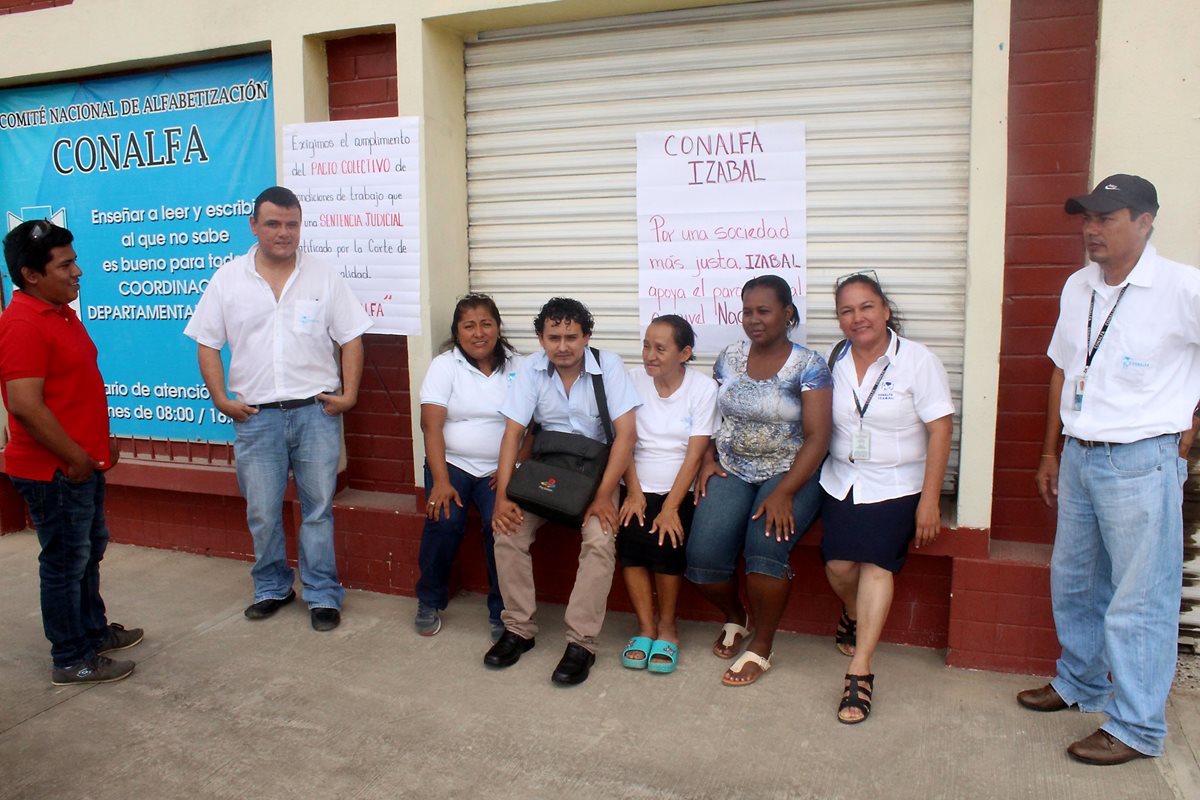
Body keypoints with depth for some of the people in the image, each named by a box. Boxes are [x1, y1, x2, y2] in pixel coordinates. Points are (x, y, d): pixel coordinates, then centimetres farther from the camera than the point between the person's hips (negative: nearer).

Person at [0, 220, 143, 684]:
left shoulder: (60, 311, 10)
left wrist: (100, 441, 17)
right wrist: (74, 457, -19)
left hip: (83, 463, 10)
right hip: (53, 471, -10)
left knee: (89, 551, 22)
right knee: (65, 561, 3)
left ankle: (94, 630, 38)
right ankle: (71, 660, 16)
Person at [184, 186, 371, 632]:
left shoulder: (324, 277, 3)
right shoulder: (228, 279, 5)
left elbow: (351, 339, 3)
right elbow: (207, 344, 6)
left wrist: (348, 395, -6)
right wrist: (221, 399, -3)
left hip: (316, 411, -1)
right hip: (256, 415, 1)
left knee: (318, 508, 6)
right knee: (262, 513, 9)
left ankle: (323, 595, 18)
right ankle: (272, 588, 29)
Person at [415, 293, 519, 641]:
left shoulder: (516, 367, 5)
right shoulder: (445, 365, 2)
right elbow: (431, 425, -7)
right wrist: (440, 481, -17)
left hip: (498, 469, 0)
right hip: (452, 463, 0)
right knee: (445, 520, -25)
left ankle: (502, 612, -6)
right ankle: (429, 601, 2)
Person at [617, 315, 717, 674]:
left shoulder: (703, 388, -5)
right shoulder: (633, 380, 2)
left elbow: (694, 454, -9)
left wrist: (670, 508, -15)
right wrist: (634, 493, -10)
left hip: (680, 489, -2)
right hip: (638, 486, 2)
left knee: (665, 542, -25)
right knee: (629, 539, -23)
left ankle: (667, 627, 0)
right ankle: (646, 628, -4)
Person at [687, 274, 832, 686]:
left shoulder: (808, 366, -7)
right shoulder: (729, 357, 7)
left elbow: (817, 437, -12)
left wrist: (784, 493, -22)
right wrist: (707, 460, -3)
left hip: (789, 473, -3)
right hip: (731, 471, 4)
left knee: (766, 546, -30)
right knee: (703, 553, -19)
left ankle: (761, 648, -6)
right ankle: (735, 617, 16)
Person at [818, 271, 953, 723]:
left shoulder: (917, 360, -7)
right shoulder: (833, 360, 4)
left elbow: (940, 431, -9)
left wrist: (929, 501, -13)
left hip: (897, 485, -3)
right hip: (841, 481, 3)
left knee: (877, 562, -20)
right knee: (838, 564, -11)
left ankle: (860, 671, -15)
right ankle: (854, 616, 25)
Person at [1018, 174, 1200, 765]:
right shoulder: (1078, 287, 8)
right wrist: (1051, 452, 17)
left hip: (1141, 462, -7)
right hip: (1079, 456, 7)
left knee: (1140, 600, 2)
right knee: (1072, 582, 19)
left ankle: (1136, 728, 16)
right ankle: (1081, 683, 40)